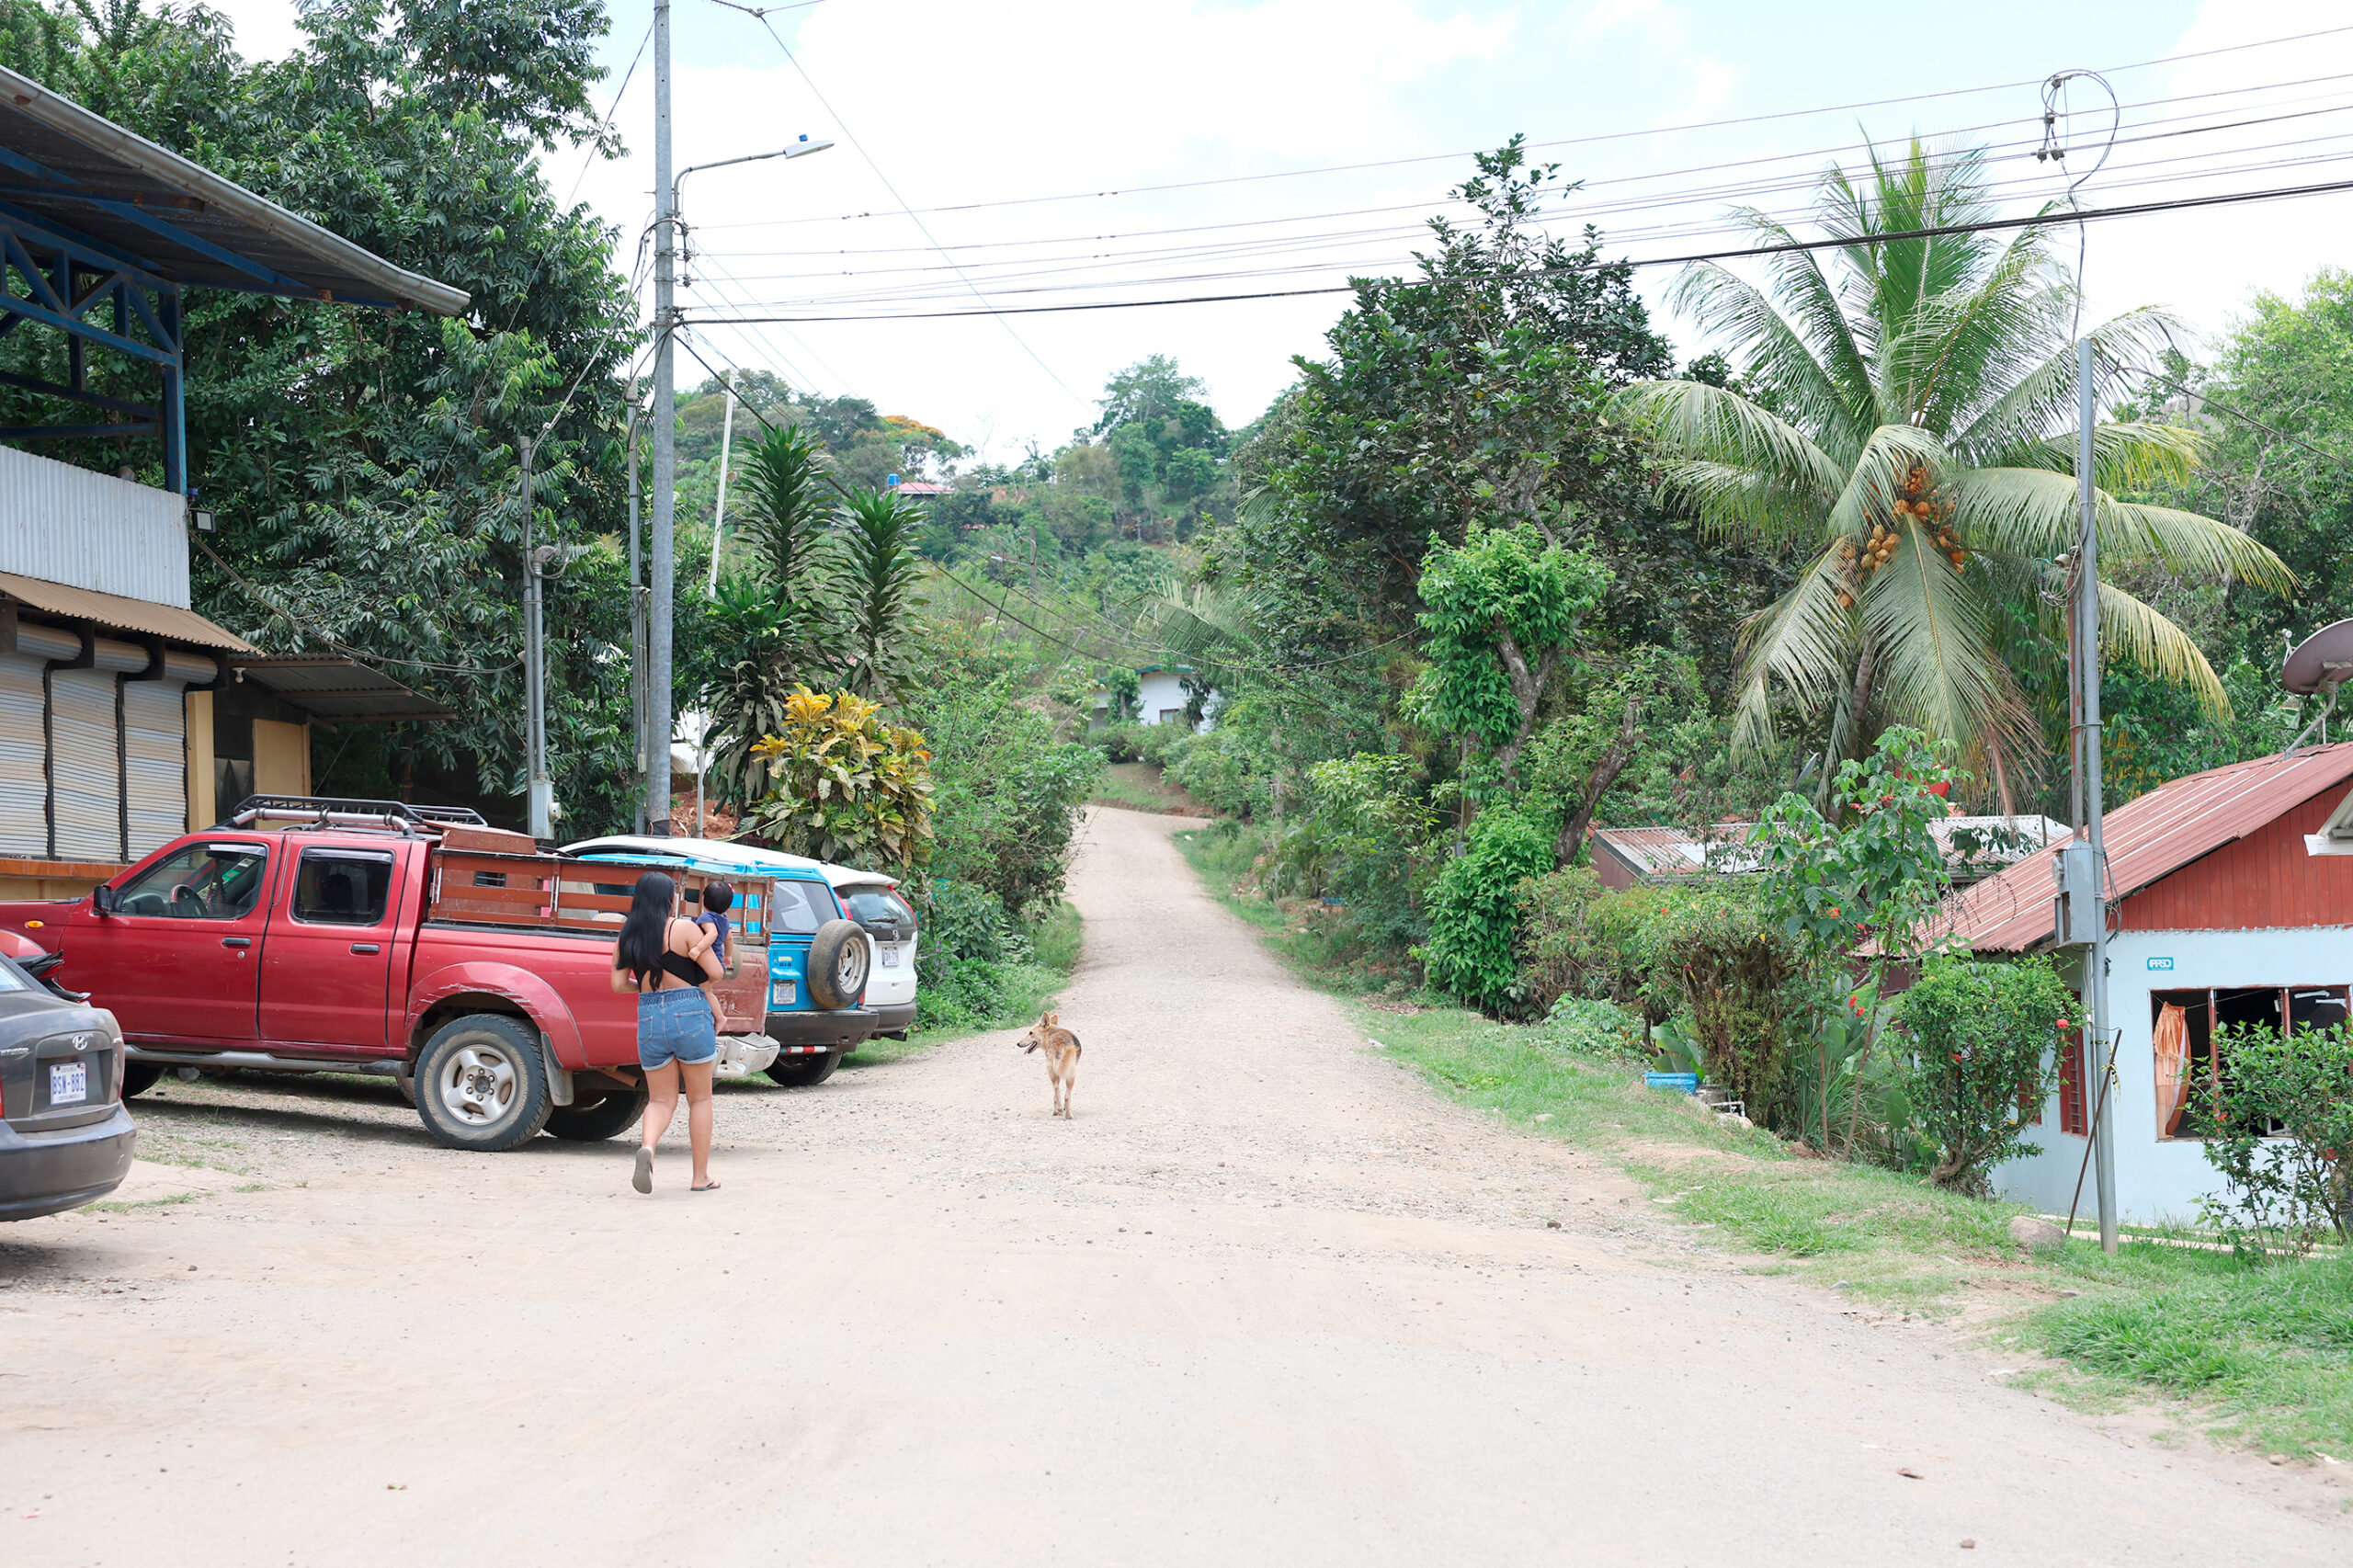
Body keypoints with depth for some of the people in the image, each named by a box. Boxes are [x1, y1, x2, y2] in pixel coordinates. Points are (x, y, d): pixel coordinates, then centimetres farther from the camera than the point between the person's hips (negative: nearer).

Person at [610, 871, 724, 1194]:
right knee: (700, 1098, 9)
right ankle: (701, 1177, 11)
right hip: (689, 1013, -4)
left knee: (661, 1100, 12)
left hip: (649, 1018, 4)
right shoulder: (684, 928, -7)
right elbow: (715, 973, -5)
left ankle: (647, 1146, -19)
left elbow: (618, 984, 5)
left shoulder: (627, 936, 6)